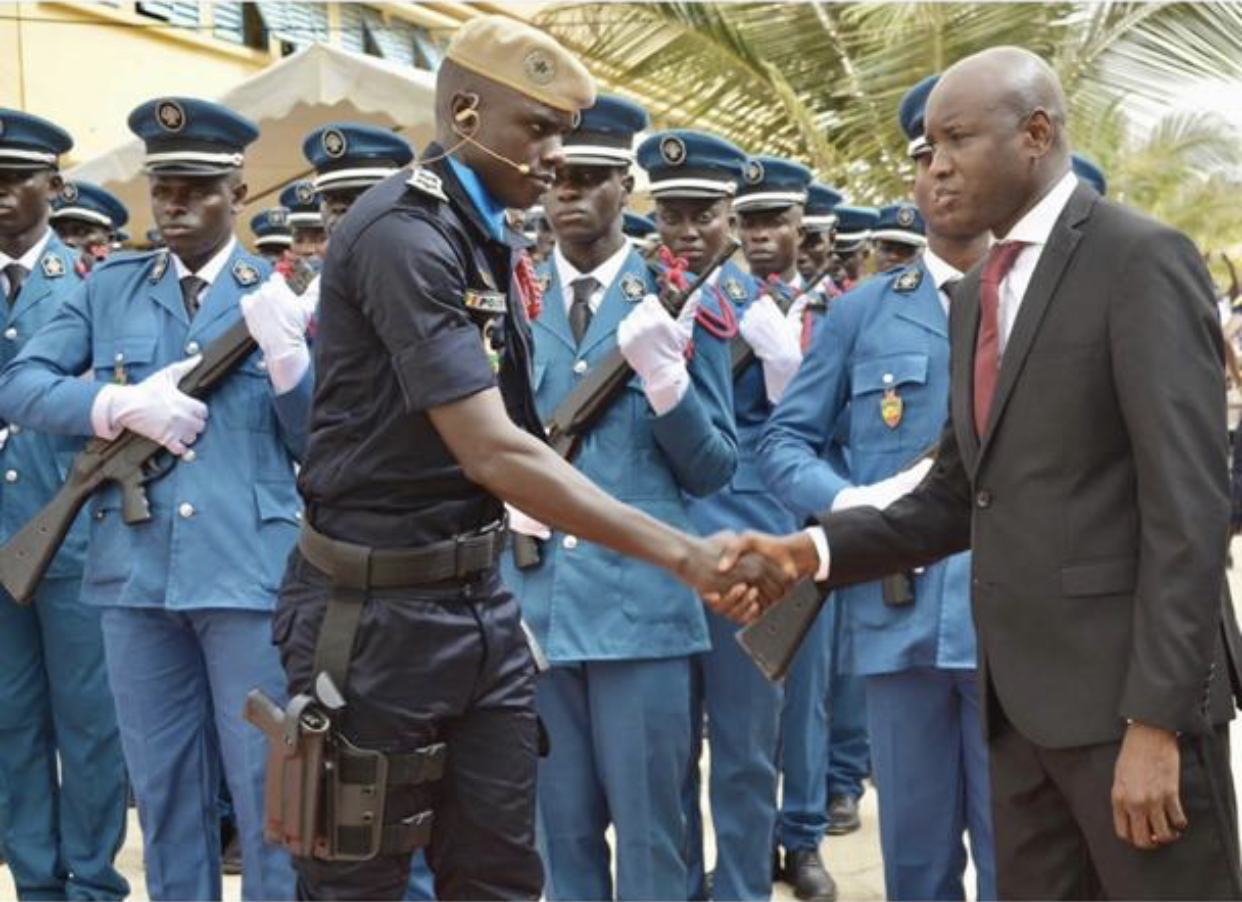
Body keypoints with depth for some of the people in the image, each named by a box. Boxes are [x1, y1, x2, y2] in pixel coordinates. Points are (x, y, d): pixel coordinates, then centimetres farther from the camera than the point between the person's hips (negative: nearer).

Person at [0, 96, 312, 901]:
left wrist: (287, 355, -14)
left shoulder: (283, 297, 4)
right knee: (165, 794, 12)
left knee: (269, 794, 2)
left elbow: (318, 447, 3)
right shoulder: (108, 287, 11)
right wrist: (122, 404, -12)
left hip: (249, 572, -2)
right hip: (136, 573, 3)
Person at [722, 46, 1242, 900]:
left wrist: (1156, 716, -21)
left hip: (1129, 685, -8)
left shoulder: (1141, 259, -11)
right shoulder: (976, 294, 15)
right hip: (1020, 688, 8)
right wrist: (817, 549, -2)